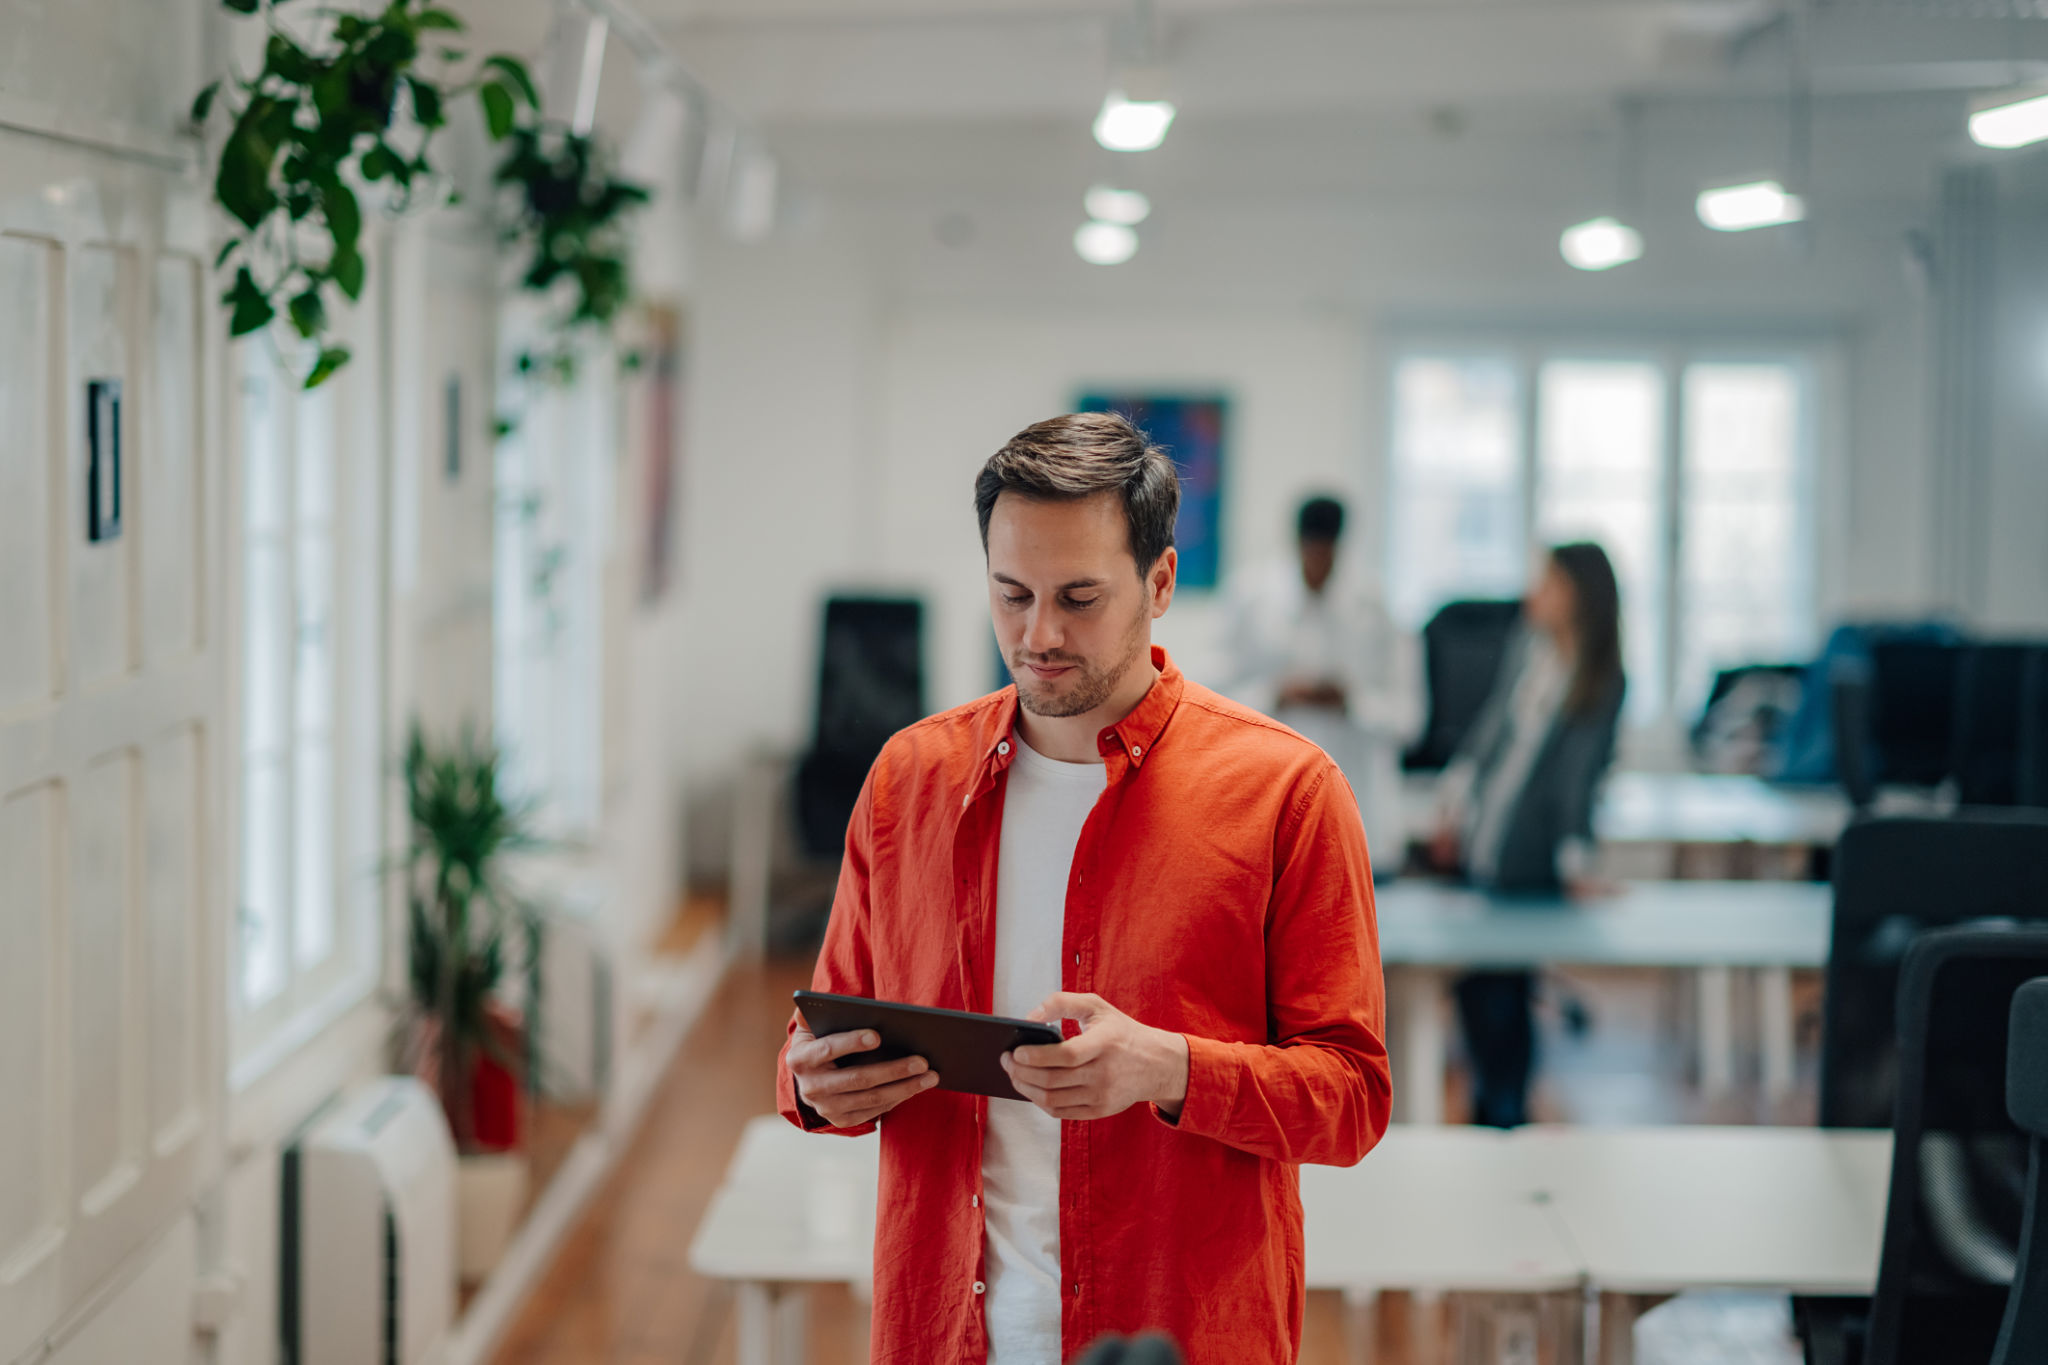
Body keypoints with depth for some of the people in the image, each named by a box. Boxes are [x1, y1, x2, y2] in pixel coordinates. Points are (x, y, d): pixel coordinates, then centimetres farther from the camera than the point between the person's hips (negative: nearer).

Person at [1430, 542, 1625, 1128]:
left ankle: (1505, 1113, 16)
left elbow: (1580, 772, -16)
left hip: (1530, 866, -5)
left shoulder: (1602, 683, -11)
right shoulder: (1527, 645, 5)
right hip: (1477, 849, 6)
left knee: (1503, 994, -1)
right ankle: (1488, 1097, 29)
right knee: (1472, 985, 11)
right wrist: (1456, 798, 17)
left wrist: (1575, 860, -21)